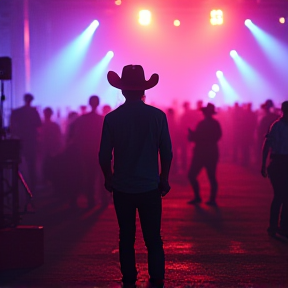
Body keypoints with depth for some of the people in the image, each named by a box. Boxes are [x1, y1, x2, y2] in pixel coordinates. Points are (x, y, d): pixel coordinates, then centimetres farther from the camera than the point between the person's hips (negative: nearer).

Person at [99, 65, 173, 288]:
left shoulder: (112, 118, -6)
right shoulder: (158, 116, -6)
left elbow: (104, 156, -3)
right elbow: (167, 153, -2)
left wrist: (109, 178, 14)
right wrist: (164, 178, 12)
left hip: (122, 188, 0)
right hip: (150, 187, 0)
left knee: (126, 239, 9)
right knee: (153, 239, 7)